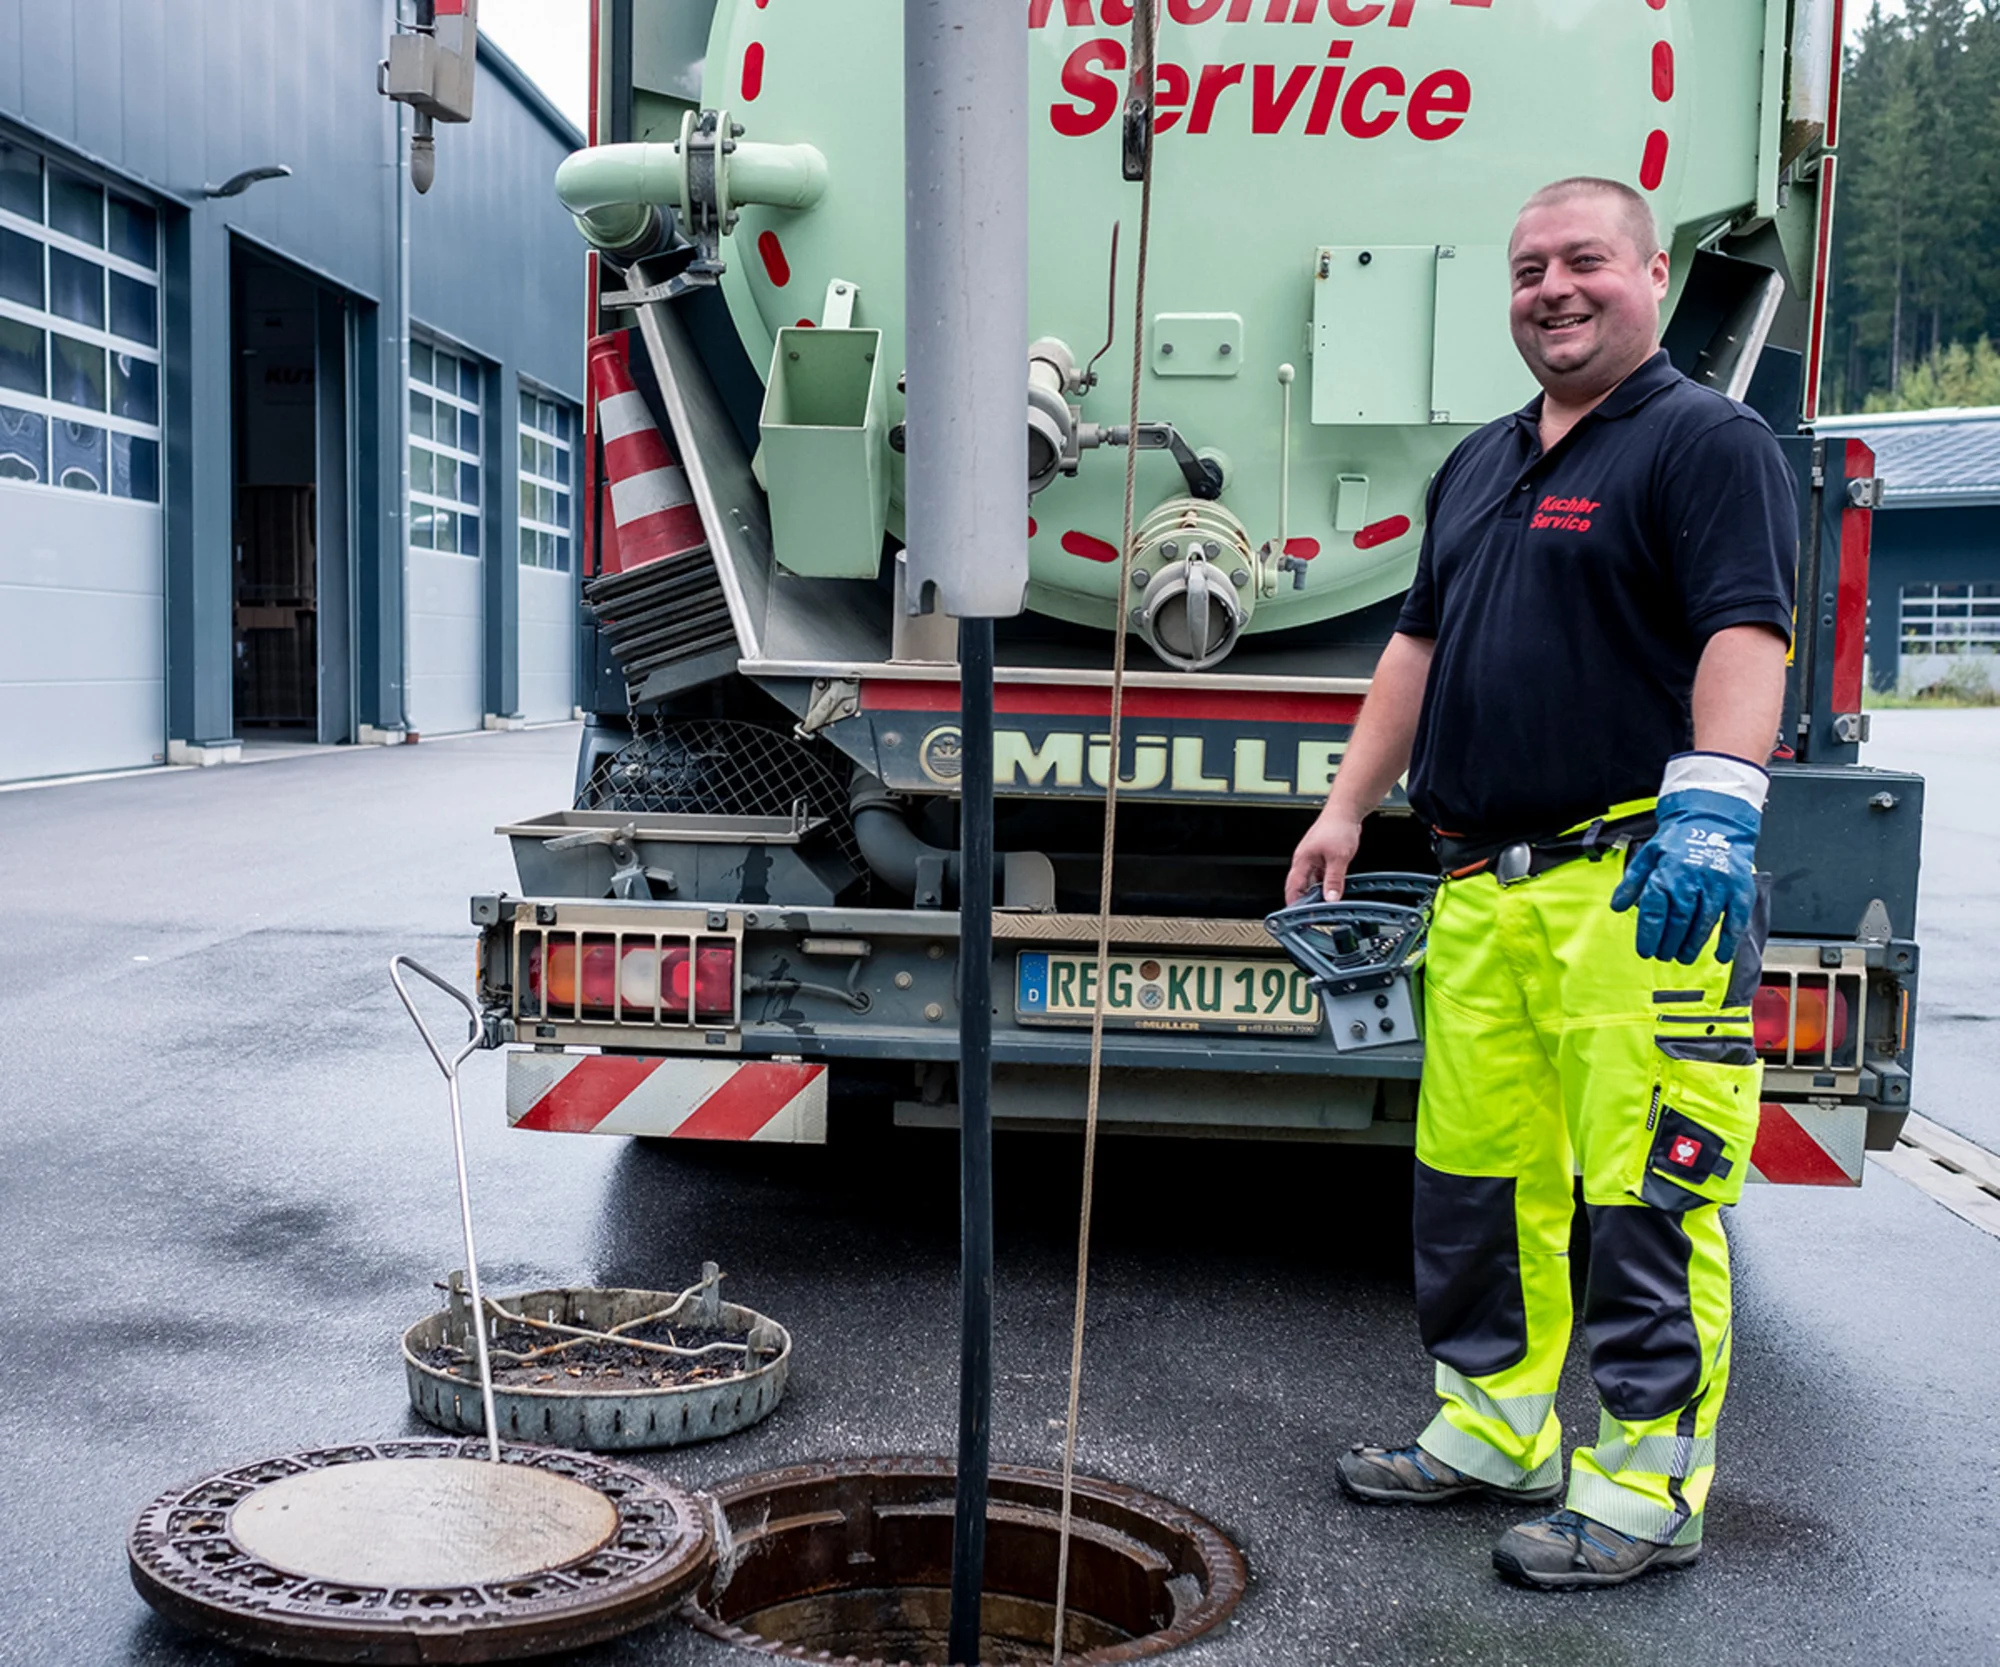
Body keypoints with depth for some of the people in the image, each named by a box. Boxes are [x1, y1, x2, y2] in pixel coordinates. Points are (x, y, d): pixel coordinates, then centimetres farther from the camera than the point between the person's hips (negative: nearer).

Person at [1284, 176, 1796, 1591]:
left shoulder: (1708, 442, -3)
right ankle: (1494, 1431, 27)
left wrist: (1714, 807, -30)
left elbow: (1746, 632, -16)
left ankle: (1647, 1488, 7)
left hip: (1636, 889, -8)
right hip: (1480, 890, 8)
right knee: (1474, 1176, 12)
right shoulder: (1480, 464, 22)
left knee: (1643, 1195, -4)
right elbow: (1420, 644, 26)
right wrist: (1347, 808, 20)